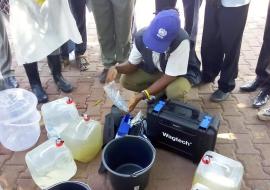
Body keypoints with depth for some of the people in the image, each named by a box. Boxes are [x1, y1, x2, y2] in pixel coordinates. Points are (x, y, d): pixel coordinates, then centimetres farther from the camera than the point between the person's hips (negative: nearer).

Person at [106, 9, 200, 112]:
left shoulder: (181, 42, -38)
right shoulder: (141, 36, -23)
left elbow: (169, 77, -32)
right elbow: (132, 64, -10)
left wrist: (141, 96, -38)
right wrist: (116, 68, -32)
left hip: (178, 74, -4)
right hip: (152, 69, 4)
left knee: (175, 92, -37)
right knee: (125, 80, -17)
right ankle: (161, 93, 2)